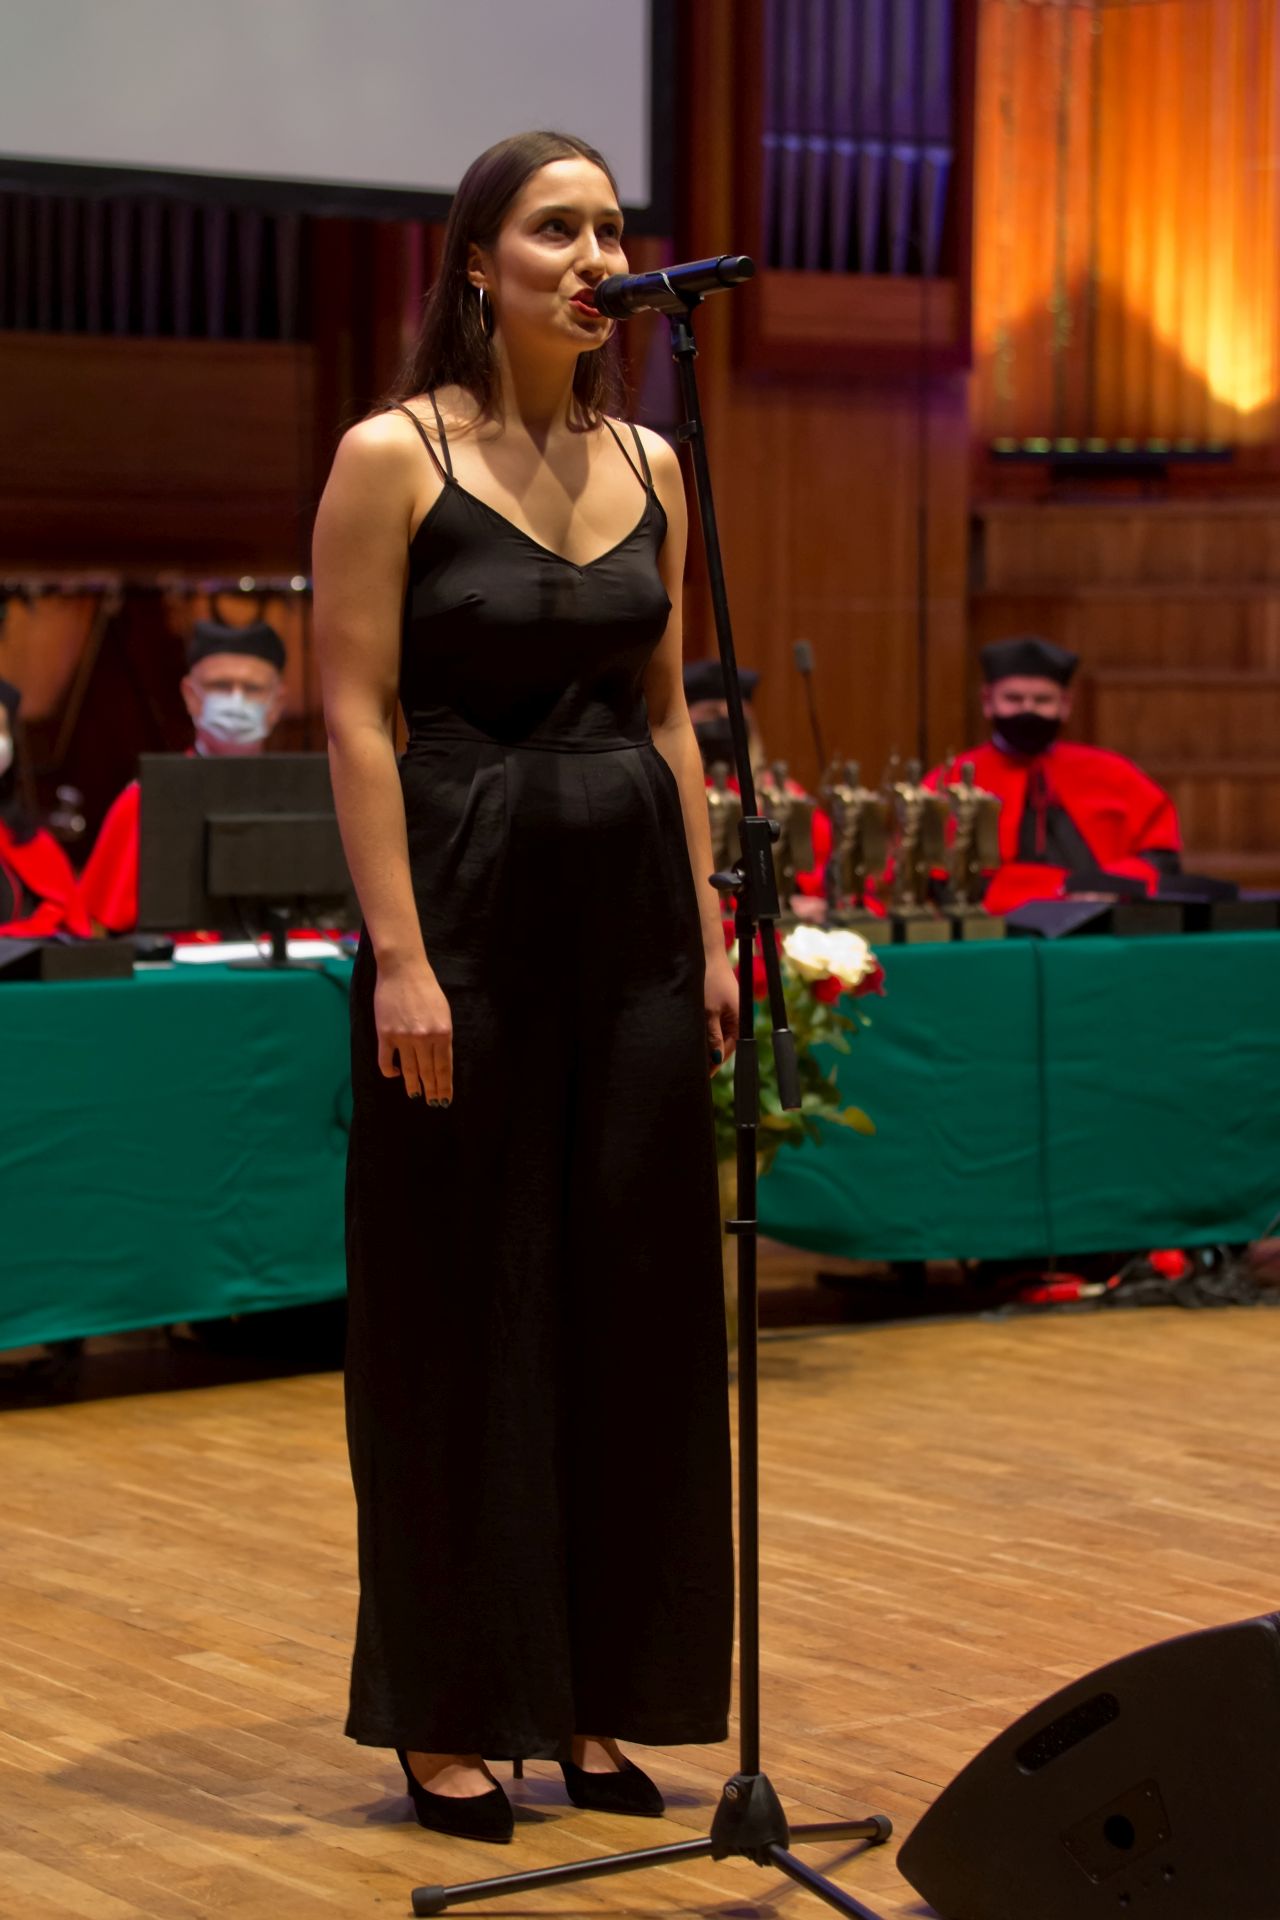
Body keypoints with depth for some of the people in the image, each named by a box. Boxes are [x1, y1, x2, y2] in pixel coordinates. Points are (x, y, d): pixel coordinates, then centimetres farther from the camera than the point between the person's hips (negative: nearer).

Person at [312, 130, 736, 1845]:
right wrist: (400, 956, -16)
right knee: (464, 1305, 1)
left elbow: (669, 716, 13)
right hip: (471, 892, -5)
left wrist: (709, 929, 8)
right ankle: (449, 1710, 13)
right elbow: (356, 718, -10)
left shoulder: (649, 468, 10)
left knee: (634, 1297, 7)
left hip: (633, 899, 5)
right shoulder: (392, 458, -6)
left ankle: (594, 1693, 18)